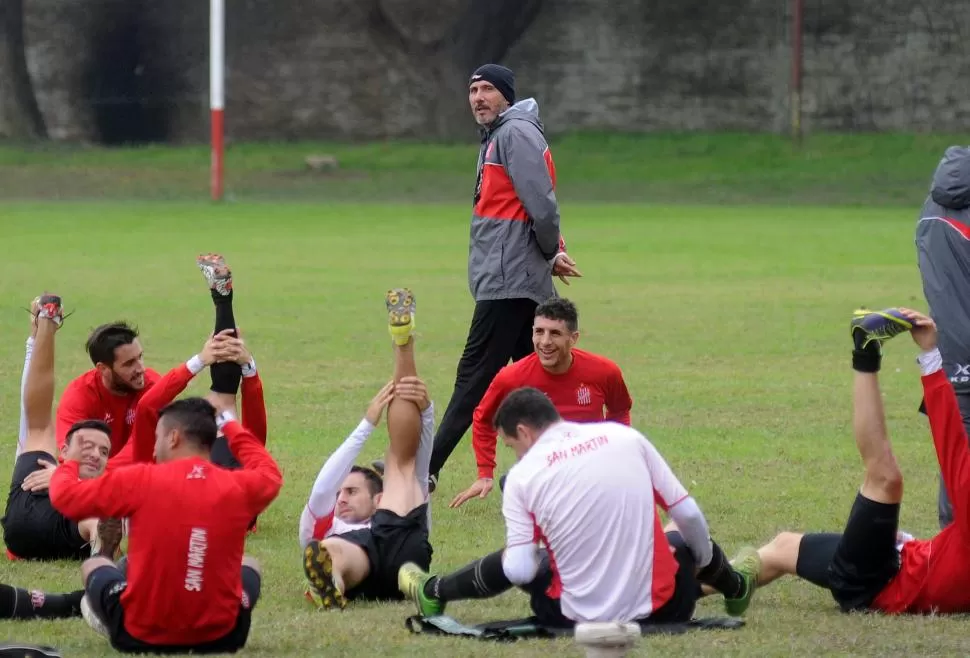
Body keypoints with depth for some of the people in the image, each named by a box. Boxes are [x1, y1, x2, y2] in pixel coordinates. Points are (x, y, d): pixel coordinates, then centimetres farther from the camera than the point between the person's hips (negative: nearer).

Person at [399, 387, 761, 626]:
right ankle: (735, 587, 61)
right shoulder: (626, 437, -1)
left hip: (576, 617, -1)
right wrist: (706, 563, 21)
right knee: (683, 539, 35)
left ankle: (433, 592, 49)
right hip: (659, 610, 1)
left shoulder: (523, 475, -7)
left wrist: (515, 556, 13)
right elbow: (688, 514, 2)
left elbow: (520, 571, -12)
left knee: (513, 562, 29)